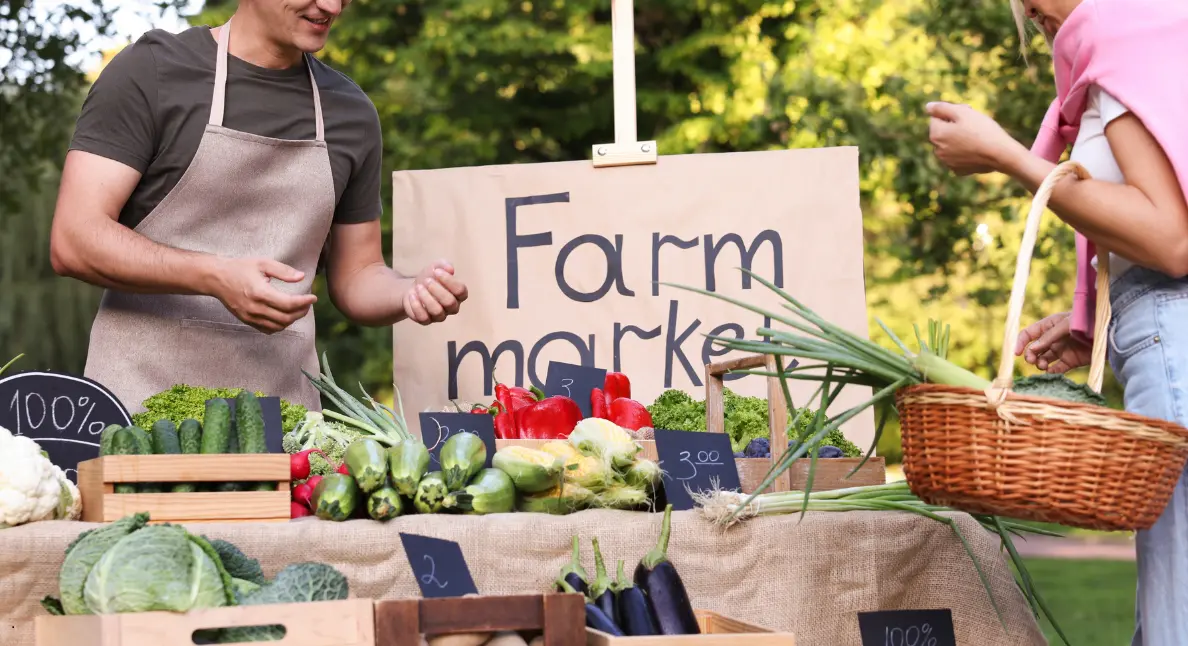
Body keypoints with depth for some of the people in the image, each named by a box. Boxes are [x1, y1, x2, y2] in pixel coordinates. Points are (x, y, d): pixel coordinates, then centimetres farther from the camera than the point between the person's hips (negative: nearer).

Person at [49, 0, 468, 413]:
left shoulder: (351, 112, 10)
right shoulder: (150, 70, -3)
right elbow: (73, 241, -10)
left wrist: (411, 292, -6)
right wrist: (215, 277, -23)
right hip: (145, 394, -4)